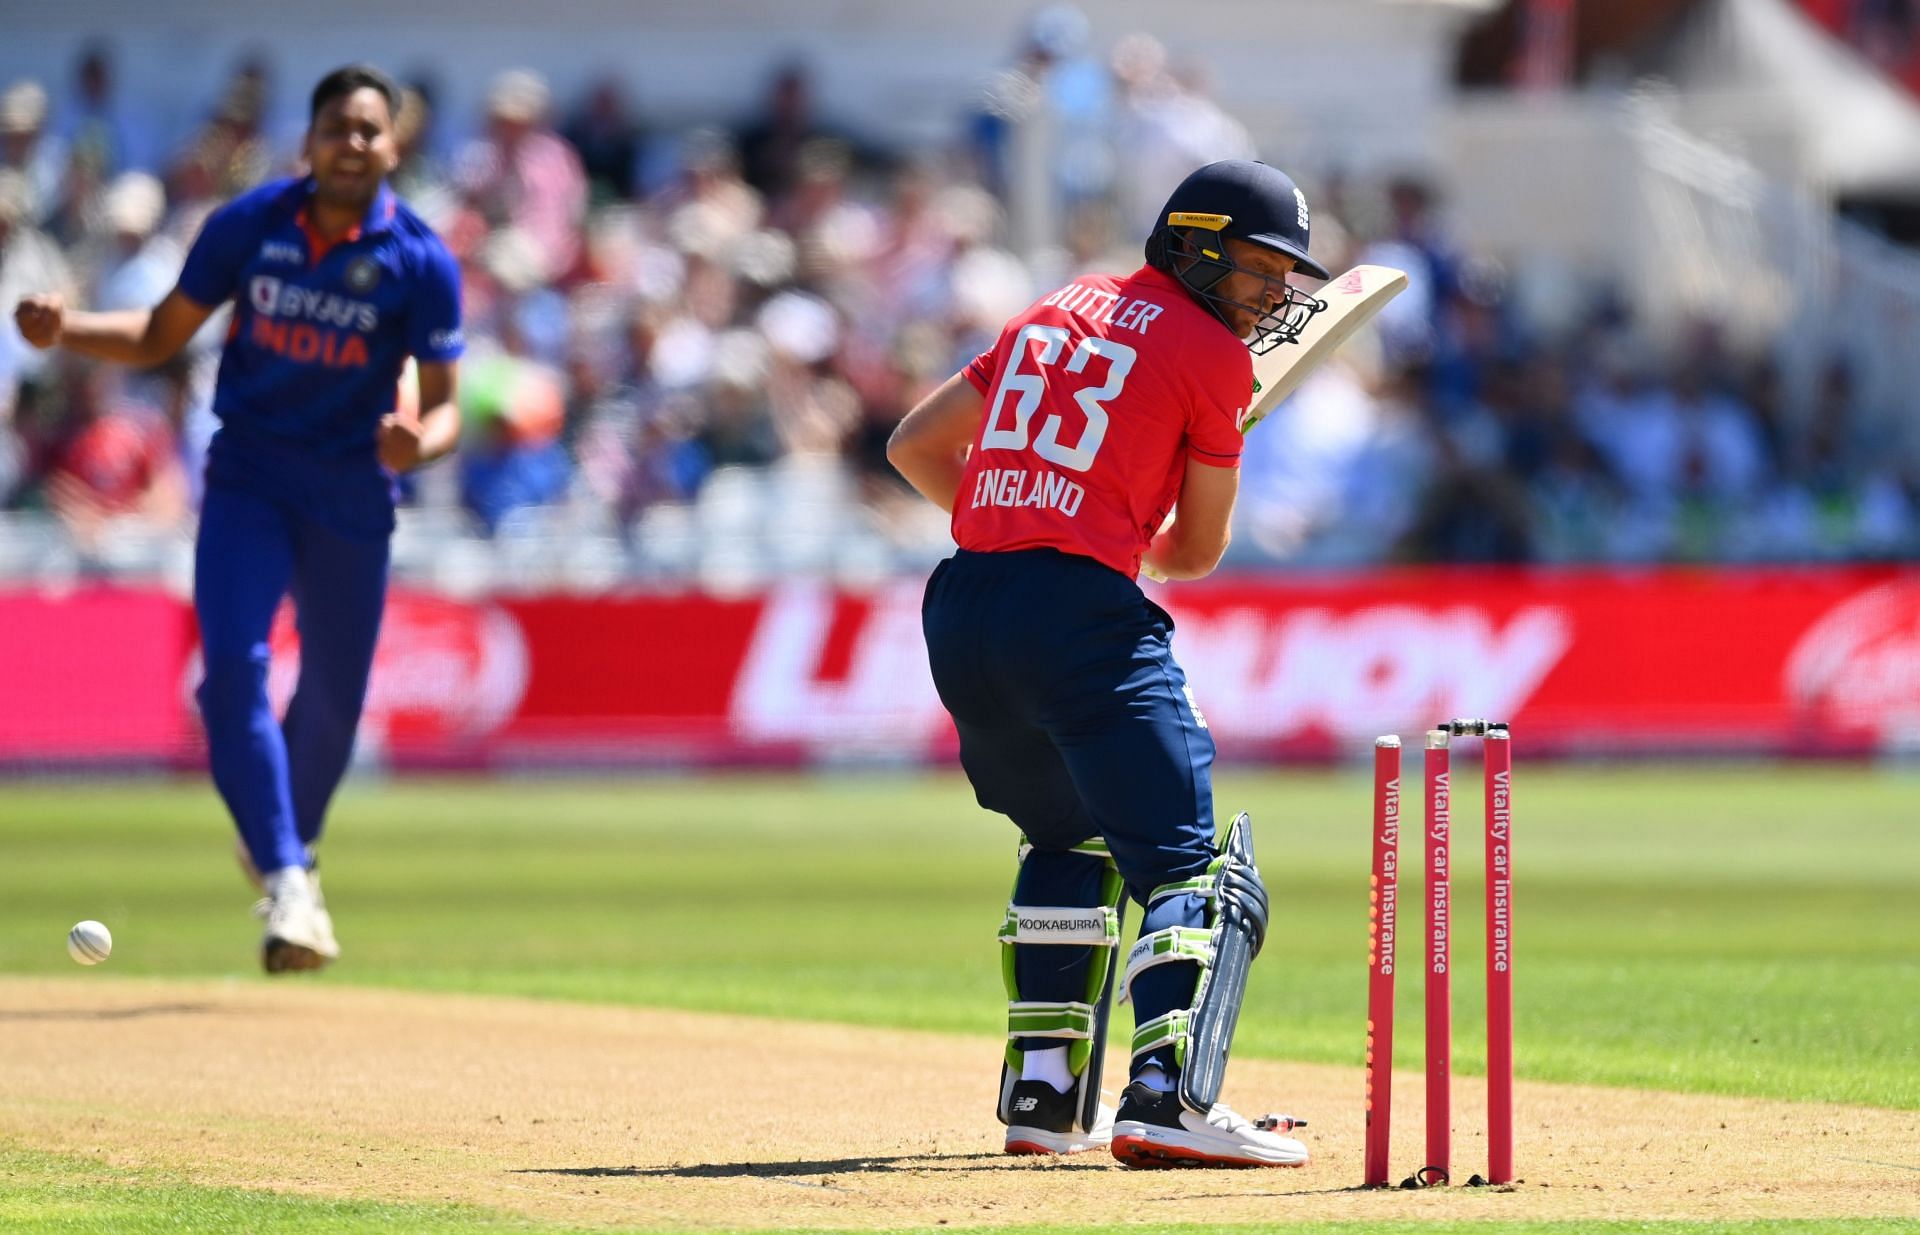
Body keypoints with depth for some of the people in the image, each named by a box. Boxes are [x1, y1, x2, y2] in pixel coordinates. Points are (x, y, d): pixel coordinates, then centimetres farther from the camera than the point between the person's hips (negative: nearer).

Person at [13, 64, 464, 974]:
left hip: (352, 496, 0)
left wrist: (418, 443, -33)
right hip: (248, 480, 0)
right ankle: (286, 883, -21)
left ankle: (288, 847, 40)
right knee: (234, 669, -19)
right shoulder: (249, 226, -6)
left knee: (334, 700, 11)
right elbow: (160, 336, 5)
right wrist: (65, 330, -13)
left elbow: (444, 405, -9)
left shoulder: (421, 262, -11)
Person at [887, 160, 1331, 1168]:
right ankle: (1166, 1094, -28)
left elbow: (915, 446, 25)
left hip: (963, 612, 7)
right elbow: (1197, 553, 9)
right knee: (1187, 863, -9)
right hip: (1081, 617, -7)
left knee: (1069, 838, 26)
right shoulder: (1213, 355, 2)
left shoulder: (1058, 310, 22)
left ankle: (1041, 1091, 21)